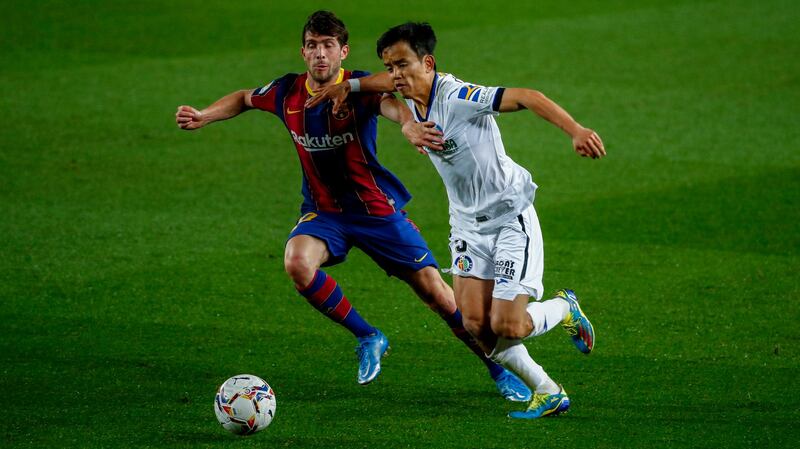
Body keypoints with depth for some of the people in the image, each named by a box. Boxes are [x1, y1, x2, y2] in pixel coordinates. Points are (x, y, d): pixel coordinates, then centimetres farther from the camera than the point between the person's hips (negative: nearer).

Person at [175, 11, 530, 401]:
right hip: (323, 212, 3)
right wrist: (203, 117, 3)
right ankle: (368, 338, -7)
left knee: (436, 293, -4)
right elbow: (244, 99, 17)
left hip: (377, 210, -3)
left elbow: (392, 105, -41)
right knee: (297, 262, -30)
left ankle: (499, 370, 17)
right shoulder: (287, 93, -5)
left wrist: (412, 124, -64)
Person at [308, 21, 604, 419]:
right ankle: (547, 393, 7)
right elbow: (391, 81, 25)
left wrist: (575, 131, -45)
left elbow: (527, 98, -34)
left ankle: (565, 309, 20)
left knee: (506, 327, -13)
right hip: (468, 222, 7)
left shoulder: (458, 96, -25)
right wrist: (348, 85, 14)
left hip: (511, 218, -7)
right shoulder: (412, 92, 0)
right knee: (476, 323, -7)